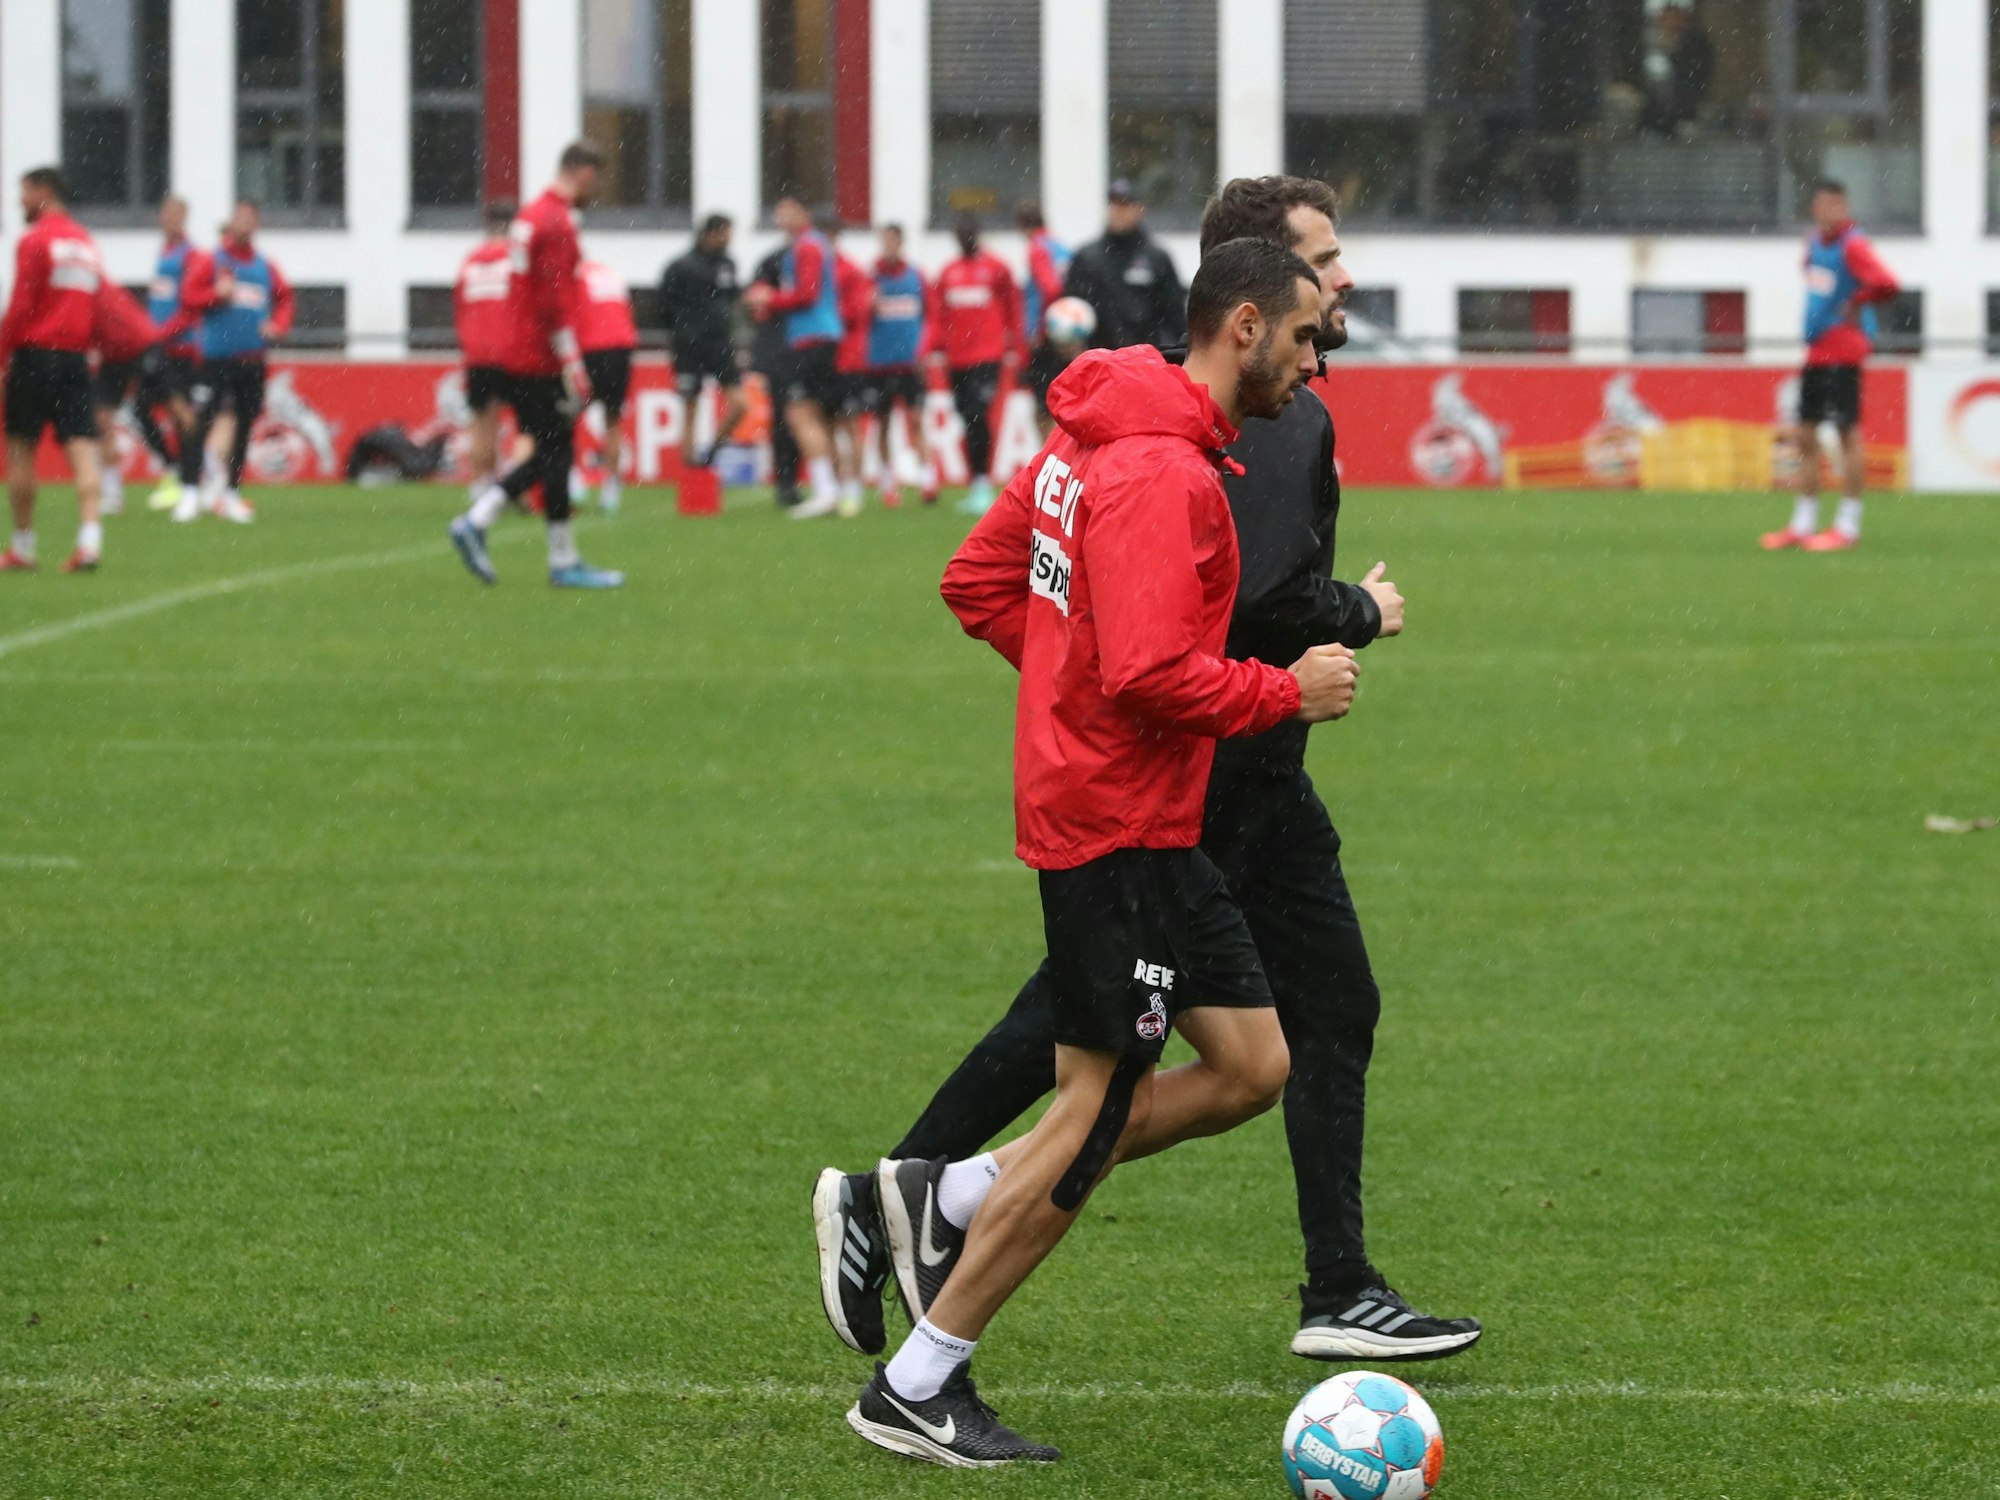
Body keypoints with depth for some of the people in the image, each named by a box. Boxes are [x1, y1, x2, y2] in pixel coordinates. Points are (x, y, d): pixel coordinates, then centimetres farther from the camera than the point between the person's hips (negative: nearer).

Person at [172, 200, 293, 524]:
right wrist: (216, 294, -18)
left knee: (243, 426, 7)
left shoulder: (266, 267, 10)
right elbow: (188, 296, -3)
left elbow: (285, 300, 17)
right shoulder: (212, 261, 1)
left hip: (253, 360, 4)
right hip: (218, 358, -4)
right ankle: (189, 491, -7)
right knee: (205, 423, -9)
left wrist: (278, 325, 0)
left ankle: (231, 492, 16)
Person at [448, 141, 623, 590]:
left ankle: (476, 521, 4)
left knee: (548, 457, 12)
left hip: (517, 357, 9)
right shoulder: (558, 222, -14)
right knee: (556, 455, -4)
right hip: (541, 362, -9)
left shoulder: (529, 216, 15)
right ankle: (565, 562, 0)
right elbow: (555, 300, -20)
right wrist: (572, 364, -19)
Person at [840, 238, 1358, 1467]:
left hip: (1148, 829, 10)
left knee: (1252, 1066, 9)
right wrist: (1288, 693, -14)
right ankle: (918, 1390, 6)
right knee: (1095, 1112, -3)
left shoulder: (1096, 438, 12)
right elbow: (1152, 673, -27)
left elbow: (978, 583, 19)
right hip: (1120, 826, -10)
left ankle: (953, 1201, 13)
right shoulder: (1163, 474, -20)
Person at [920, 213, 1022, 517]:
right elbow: (936, 313, 11)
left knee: (979, 416, -16)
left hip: (988, 357, -5)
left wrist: (1013, 349, 6)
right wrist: (934, 349, 1)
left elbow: (1012, 309, 7)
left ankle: (984, 485, -15)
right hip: (956, 360, 5)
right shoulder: (948, 273, 12)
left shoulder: (996, 269, 3)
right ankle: (977, 487, 15)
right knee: (967, 421, 8)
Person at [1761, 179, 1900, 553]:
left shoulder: (1853, 245, -14)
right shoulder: (1816, 240, 11)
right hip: (1817, 349, 9)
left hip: (1843, 350, -9)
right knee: (1805, 436, 12)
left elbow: (1885, 284, -28)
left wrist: (1856, 304, -12)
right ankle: (1802, 525, 21)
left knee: (1847, 432, -6)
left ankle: (1848, 527, -3)